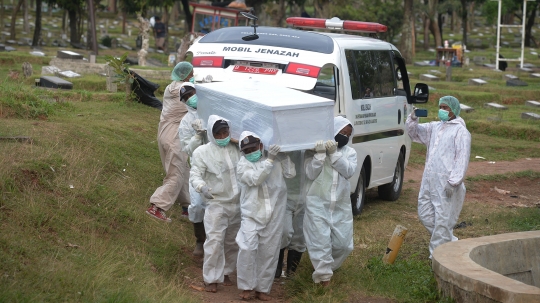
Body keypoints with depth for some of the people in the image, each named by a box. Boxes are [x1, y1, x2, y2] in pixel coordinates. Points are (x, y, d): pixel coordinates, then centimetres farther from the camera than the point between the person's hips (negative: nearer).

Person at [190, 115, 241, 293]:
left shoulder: (237, 148, 4)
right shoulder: (202, 152, -6)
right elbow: (195, 176, -12)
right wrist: (202, 187, -33)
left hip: (238, 203, 4)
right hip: (217, 204, -4)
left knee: (233, 241, 14)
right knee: (215, 241, -10)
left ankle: (225, 273, 30)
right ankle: (211, 278, 0)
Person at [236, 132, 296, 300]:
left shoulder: (276, 160, 7)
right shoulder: (243, 164, -2)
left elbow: (291, 173, 0)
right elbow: (255, 179, -18)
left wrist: (282, 154, -4)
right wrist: (269, 159, -23)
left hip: (274, 216, 3)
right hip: (252, 215, -2)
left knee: (269, 253, 6)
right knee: (247, 249, -16)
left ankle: (262, 289, 17)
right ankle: (246, 287, -1)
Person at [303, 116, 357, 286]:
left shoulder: (349, 152, 6)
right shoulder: (313, 150, -4)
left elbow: (349, 172, -12)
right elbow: (310, 174, -13)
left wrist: (334, 153, -20)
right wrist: (320, 154, -23)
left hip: (341, 206, 4)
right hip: (318, 204, -4)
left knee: (343, 243, 7)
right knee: (321, 241, -10)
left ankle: (326, 266, 31)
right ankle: (323, 275, -1)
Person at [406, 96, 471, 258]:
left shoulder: (460, 131, -8)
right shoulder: (435, 127, 15)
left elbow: (462, 159, -14)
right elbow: (415, 132, 21)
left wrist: (453, 182, -20)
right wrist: (413, 119, -1)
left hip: (446, 182, -8)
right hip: (429, 179, 9)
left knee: (442, 219, -3)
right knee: (425, 214, 14)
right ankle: (450, 241, 28)